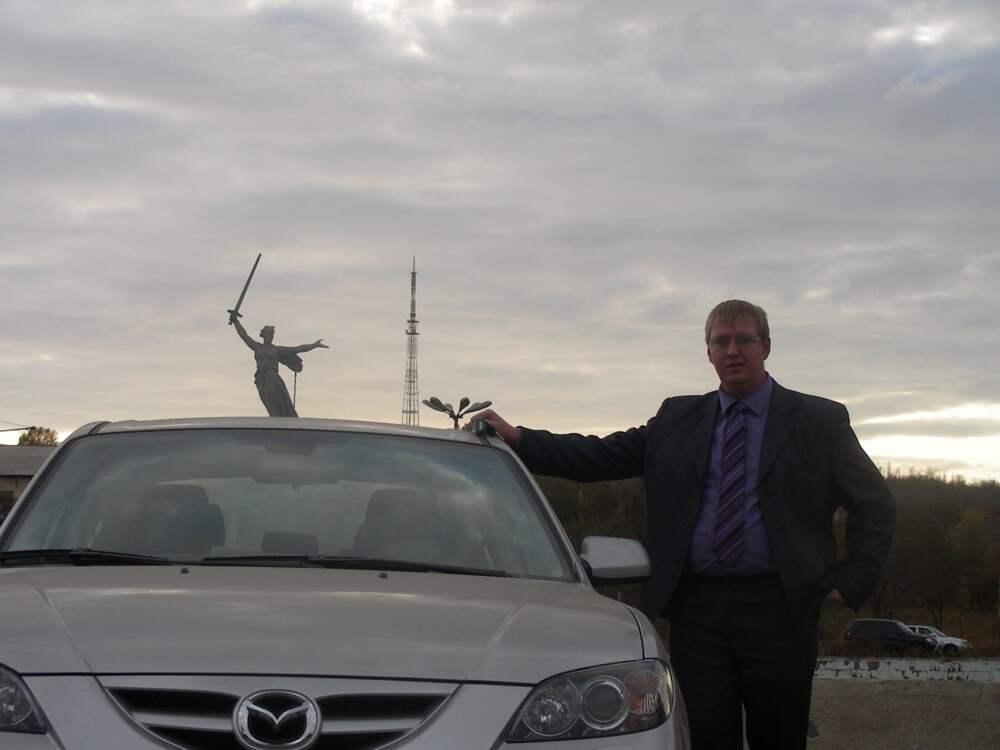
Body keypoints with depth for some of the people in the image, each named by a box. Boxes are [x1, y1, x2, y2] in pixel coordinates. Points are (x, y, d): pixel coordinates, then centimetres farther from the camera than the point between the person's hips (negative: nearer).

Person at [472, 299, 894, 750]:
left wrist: (851, 582, -1)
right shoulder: (677, 419, 12)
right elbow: (601, 456, 4)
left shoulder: (819, 420, 6)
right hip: (696, 607, 2)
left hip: (777, 610, -1)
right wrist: (518, 440, -7)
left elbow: (875, 504, 8)